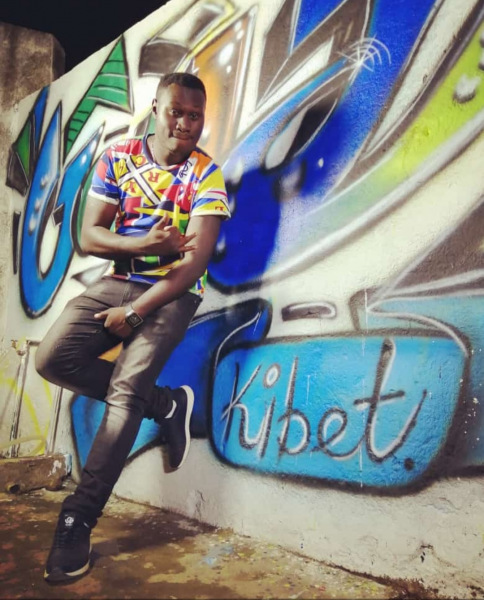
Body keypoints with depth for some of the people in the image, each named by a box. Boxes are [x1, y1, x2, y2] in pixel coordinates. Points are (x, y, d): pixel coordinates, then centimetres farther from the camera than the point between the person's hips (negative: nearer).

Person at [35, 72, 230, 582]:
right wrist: (146, 244, -18)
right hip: (118, 282, 4)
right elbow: (88, 236, 0)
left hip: (173, 293, -4)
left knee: (126, 390, -18)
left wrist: (135, 312, -17)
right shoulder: (117, 159, 5)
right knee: (53, 358, -16)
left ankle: (77, 519, -5)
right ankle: (165, 403, -1)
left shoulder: (206, 175, -6)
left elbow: (196, 261, -13)